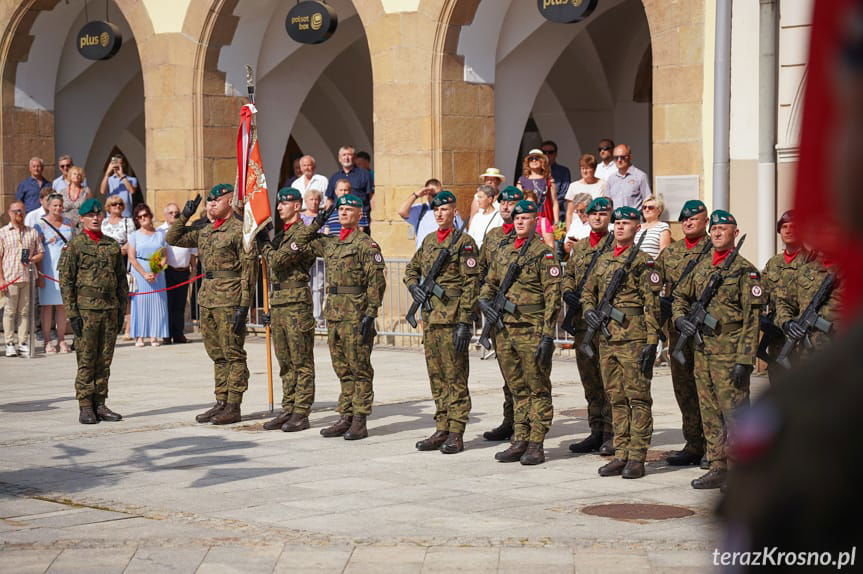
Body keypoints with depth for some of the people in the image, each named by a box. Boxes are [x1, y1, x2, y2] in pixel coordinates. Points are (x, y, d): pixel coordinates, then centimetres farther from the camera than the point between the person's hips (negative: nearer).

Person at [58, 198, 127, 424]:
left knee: (104, 360, 6)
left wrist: (121, 309, 10)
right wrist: (72, 312, -11)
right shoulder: (74, 246, -1)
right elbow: (65, 281, -4)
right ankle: (85, 407, 1)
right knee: (86, 360, -3)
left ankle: (100, 404, 12)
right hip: (86, 309, -4)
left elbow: (121, 279, 16)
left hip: (110, 310, 4)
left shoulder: (112, 245, 13)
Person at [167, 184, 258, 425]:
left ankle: (233, 407, 0)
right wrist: (184, 216, 10)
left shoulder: (240, 230, -9)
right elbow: (173, 238, 24)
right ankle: (221, 403, 19)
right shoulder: (204, 230, 14)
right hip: (207, 299, 8)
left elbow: (249, 269, -12)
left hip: (229, 301, -8)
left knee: (233, 355, -3)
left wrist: (243, 305, -17)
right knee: (217, 356, 13)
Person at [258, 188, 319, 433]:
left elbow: (277, 261, -19)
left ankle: (301, 414, -2)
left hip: (297, 302, -9)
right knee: (285, 362, 11)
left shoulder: (303, 234, -11)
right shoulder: (281, 234, 19)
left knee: (302, 362, -4)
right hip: (278, 302, 9)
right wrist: (271, 307, 22)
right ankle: (288, 410, 16)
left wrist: (262, 242, -3)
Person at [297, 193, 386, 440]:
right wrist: (317, 223, 15)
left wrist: (370, 315, -17)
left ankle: (359, 422, 0)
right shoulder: (330, 243, 14)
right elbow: (302, 243, 27)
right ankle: (346, 418, 17)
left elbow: (377, 282, -12)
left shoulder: (366, 245, -8)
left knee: (360, 370, -2)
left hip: (356, 316, -7)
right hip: (334, 315, 8)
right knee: (343, 371, 11)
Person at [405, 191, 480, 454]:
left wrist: (464, 322, -16)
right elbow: (411, 269, 28)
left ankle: (456, 434, -1)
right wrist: (414, 287, 4)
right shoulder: (429, 241, 15)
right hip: (430, 317, 7)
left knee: (455, 377, -4)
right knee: (437, 378, 10)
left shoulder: (464, 242, -7)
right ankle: (441, 430, 16)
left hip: (452, 318, -7)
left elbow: (471, 284, -11)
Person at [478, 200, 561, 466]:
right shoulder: (504, 252, 14)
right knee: (517, 390, 12)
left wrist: (548, 335, -15)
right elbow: (489, 284, 25)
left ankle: (536, 445, 3)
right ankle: (519, 441, 17)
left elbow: (552, 297, -10)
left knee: (538, 390, 0)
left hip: (532, 331, -7)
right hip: (505, 331, 7)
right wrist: (484, 301, 2)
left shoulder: (544, 254, -6)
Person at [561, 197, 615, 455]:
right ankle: (596, 432, 17)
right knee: (589, 379, 10)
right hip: (582, 322, 7)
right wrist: (568, 292, 1)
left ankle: (611, 435, -2)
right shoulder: (579, 246, 17)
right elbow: (568, 274, 23)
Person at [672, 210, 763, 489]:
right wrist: (680, 317, 3)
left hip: (729, 353, -7)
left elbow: (752, 319, -11)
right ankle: (718, 468, 19)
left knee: (735, 414, -7)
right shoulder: (701, 267, 13)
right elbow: (680, 296, 26)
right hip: (703, 351, 7)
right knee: (710, 415, 11)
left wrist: (744, 360, -17)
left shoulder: (745, 271, -7)